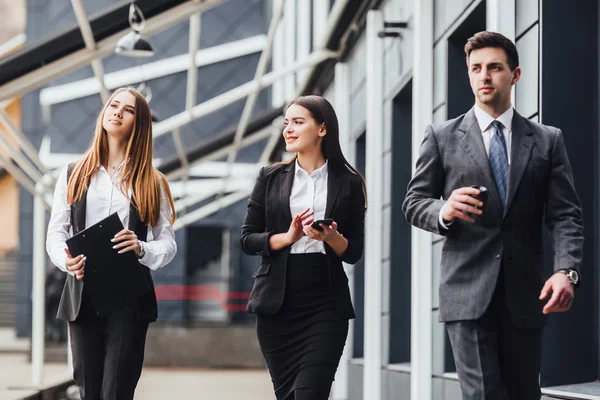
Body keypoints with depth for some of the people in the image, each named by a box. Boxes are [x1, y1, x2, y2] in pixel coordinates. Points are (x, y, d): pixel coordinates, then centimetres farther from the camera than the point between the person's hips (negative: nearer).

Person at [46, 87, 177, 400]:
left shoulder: (151, 182, 9)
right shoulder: (74, 175, 12)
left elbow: (168, 244, 4)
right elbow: (55, 233, 7)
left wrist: (141, 249, -18)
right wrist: (67, 260, -15)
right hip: (83, 294, 2)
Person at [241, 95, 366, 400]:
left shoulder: (348, 183, 4)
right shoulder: (271, 178, 8)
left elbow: (354, 253, 4)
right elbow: (247, 240, 4)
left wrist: (332, 238, -16)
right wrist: (287, 237, -12)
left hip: (326, 306, -2)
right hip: (277, 306, 2)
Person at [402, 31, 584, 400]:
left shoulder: (547, 141, 9)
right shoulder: (442, 138, 8)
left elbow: (566, 216, 4)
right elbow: (414, 203, 9)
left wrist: (567, 270, -14)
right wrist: (443, 212, -15)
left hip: (525, 296, 2)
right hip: (469, 292, -2)